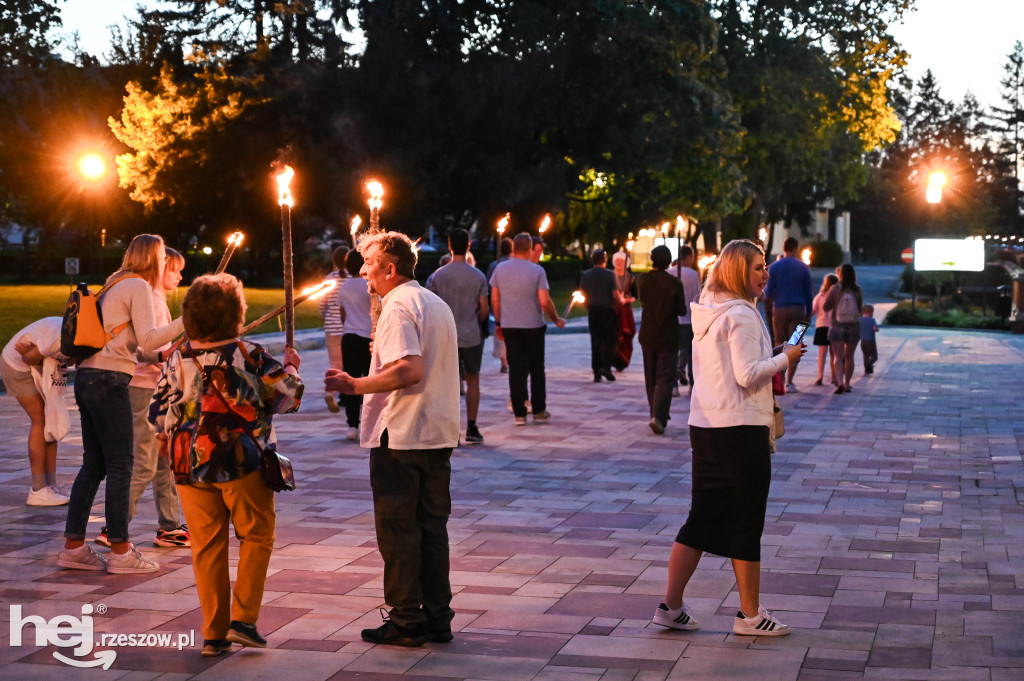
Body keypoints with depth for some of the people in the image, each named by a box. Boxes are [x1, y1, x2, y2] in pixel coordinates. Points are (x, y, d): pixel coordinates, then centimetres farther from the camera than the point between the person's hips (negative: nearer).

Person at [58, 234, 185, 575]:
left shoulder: (115, 286, 21)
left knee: (94, 464, 11)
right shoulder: (138, 287, -7)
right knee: (120, 465, -4)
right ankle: (120, 551, -1)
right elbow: (148, 339, -17)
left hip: (88, 377, 9)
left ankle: (73, 546, 13)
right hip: (109, 380, -9)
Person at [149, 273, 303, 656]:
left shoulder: (178, 360, -1)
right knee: (256, 538, 12)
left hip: (192, 467, 3)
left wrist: (173, 437, 24)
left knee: (207, 547, 9)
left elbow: (159, 417, 4)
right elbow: (287, 396, -6)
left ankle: (214, 633, 11)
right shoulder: (249, 356, -10)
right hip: (243, 465, -3)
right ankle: (243, 620, 2)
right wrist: (290, 367, 14)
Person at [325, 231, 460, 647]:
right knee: (432, 525, 11)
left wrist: (355, 386, -22)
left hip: (400, 436, -9)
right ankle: (437, 619, 14)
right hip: (439, 434, 9)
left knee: (397, 528, -1)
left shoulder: (398, 306, -13)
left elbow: (410, 370, -25)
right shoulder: (438, 304, 16)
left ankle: (406, 622, 3)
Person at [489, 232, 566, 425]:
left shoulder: (500, 269, -1)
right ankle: (539, 411, 13)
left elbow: (494, 299, 3)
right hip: (533, 326, -2)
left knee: (516, 369, 4)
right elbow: (545, 301, -13)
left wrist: (498, 322, 14)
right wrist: (556, 320, 2)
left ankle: (519, 413, 2)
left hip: (509, 327, 2)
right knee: (536, 369, 10)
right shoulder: (537, 271, -9)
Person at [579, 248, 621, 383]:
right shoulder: (609, 274, -9)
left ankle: (597, 373, 6)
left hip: (593, 311, 4)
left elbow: (583, 294, 3)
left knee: (596, 341, 7)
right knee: (611, 340, 7)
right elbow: (615, 294, -13)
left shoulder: (586, 275, 2)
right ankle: (606, 366, -10)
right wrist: (621, 301, 7)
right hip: (608, 310, -4)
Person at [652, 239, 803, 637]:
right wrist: (784, 359, -6)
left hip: (705, 426, 9)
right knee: (746, 522, 2)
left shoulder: (708, 313, 14)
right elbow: (748, 375, -19)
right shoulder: (741, 316, -14)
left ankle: (671, 606, 14)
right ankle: (750, 614, 11)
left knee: (703, 518, 13)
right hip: (741, 429, -9)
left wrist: (771, 358, 16)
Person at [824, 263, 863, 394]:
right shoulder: (857, 290, -7)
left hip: (837, 326, -2)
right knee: (849, 356, 14)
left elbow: (826, 307, -5)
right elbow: (860, 308, 3)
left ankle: (840, 382, -21)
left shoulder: (835, 289, -11)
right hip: (853, 326, 2)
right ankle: (847, 384, 18)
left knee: (838, 357, -3)